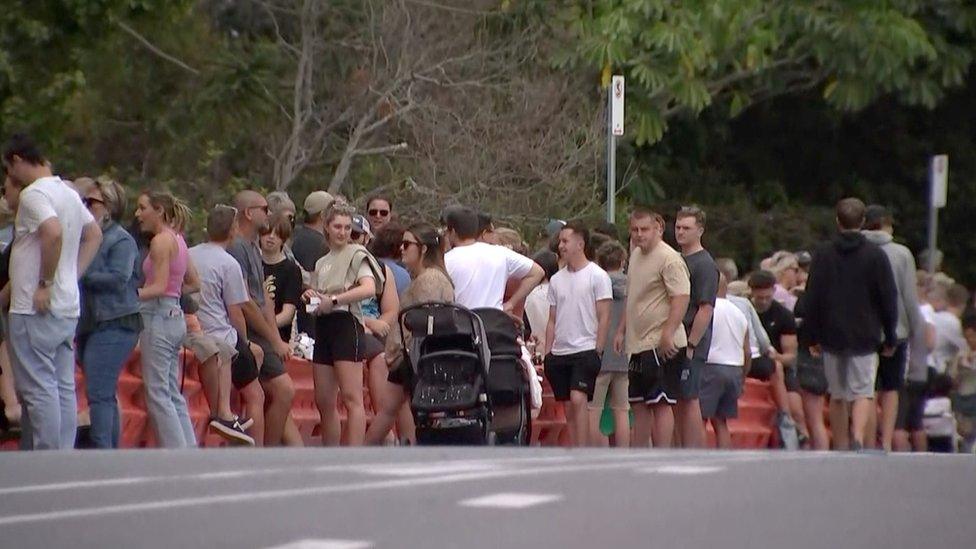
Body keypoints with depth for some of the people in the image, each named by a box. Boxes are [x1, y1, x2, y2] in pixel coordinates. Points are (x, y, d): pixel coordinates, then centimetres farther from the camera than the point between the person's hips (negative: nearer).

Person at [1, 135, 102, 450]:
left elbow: (53, 233, -29)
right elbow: (94, 235, 27)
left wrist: (45, 285, -21)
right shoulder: (69, 194, 16)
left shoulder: (33, 194, -13)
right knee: (64, 389, 9)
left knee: (38, 390, -7)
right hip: (69, 308, 9)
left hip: (35, 310, -9)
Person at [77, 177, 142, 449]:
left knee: (98, 393, -16)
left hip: (113, 326, -9)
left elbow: (118, 279, -19)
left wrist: (82, 275, -15)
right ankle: (112, 451, 18)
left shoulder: (121, 240, -8)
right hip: (91, 324, 9)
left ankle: (102, 451, -19)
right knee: (105, 396, 13)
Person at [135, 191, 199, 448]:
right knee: (173, 393, 12)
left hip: (159, 317, -9)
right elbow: (194, 283, 22)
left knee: (157, 393, -7)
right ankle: (189, 449, 10)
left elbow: (160, 287, -19)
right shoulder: (177, 240, 15)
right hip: (175, 314, 9)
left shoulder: (161, 241, -12)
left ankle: (176, 450, -11)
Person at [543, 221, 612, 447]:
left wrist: (597, 351, -12)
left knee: (578, 399, -20)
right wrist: (547, 352, 9)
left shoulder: (597, 276, -3)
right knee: (568, 407, 6)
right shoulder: (557, 279, 14)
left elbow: (604, 318, -6)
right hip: (560, 352, 6)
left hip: (585, 350, -6)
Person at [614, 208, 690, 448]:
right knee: (639, 405, 12)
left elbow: (681, 297, -21)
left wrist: (668, 333, -28)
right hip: (638, 344, 9)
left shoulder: (669, 259, -13)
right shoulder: (636, 256, 16)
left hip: (662, 346, -9)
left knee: (660, 403, -9)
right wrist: (621, 330, 22)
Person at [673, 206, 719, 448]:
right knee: (680, 401, 9)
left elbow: (705, 309, -15)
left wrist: (690, 345, -18)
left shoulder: (704, 264, -9)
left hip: (692, 344, -8)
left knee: (689, 400, -9)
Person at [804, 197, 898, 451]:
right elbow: (889, 299, 0)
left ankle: (840, 448, 13)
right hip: (865, 336, -2)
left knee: (838, 395, 11)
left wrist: (814, 336, 10)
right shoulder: (875, 255, -2)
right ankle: (857, 437, -24)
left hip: (832, 336, 2)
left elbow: (812, 298, 3)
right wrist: (890, 337, 9)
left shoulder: (823, 254, 2)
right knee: (863, 392, -1)